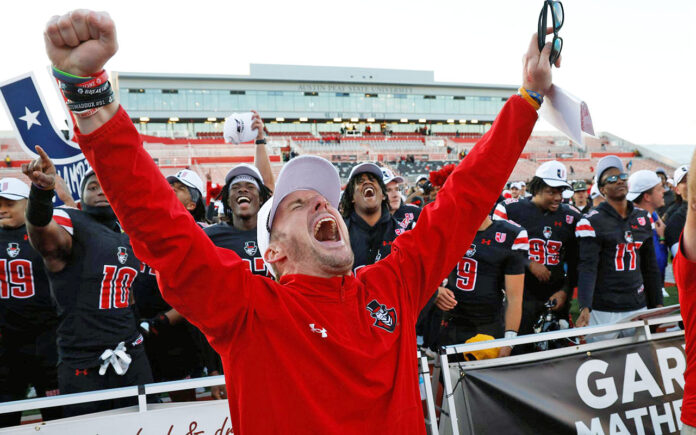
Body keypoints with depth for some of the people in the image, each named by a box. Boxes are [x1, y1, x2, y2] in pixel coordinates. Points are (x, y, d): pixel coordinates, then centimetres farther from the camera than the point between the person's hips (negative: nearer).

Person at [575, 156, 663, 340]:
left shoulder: (643, 218, 10)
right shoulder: (593, 222, -8)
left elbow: (650, 266, 15)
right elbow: (587, 268, -16)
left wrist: (657, 303, 14)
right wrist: (585, 307, -27)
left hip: (638, 307, 5)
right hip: (603, 310, -5)